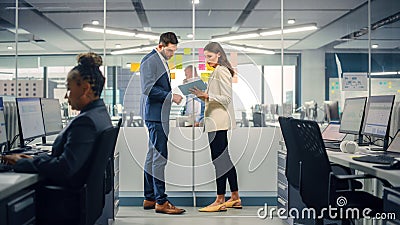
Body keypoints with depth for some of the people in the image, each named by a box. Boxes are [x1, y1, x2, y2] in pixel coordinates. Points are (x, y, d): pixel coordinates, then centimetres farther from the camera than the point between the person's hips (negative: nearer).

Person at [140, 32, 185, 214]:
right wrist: (170, 96, -18)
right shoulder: (149, 61, -11)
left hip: (160, 115, 10)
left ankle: (149, 198, 21)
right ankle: (161, 201, -4)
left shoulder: (162, 61, 19)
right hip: (155, 115, -10)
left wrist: (172, 95, 11)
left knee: (153, 156, 13)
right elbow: (148, 89, -19)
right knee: (160, 157, -9)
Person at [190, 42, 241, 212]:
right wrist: (203, 96, 14)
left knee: (219, 160, -8)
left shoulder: (221, 71, -11)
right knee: (225, 159, 13)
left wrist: (207, 96, -23)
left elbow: (226, 98, -17)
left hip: (220, 122, -11)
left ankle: (220, 201, -3)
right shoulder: (216, 72, 19)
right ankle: (235, 199, 20)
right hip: (216, 121, 11)